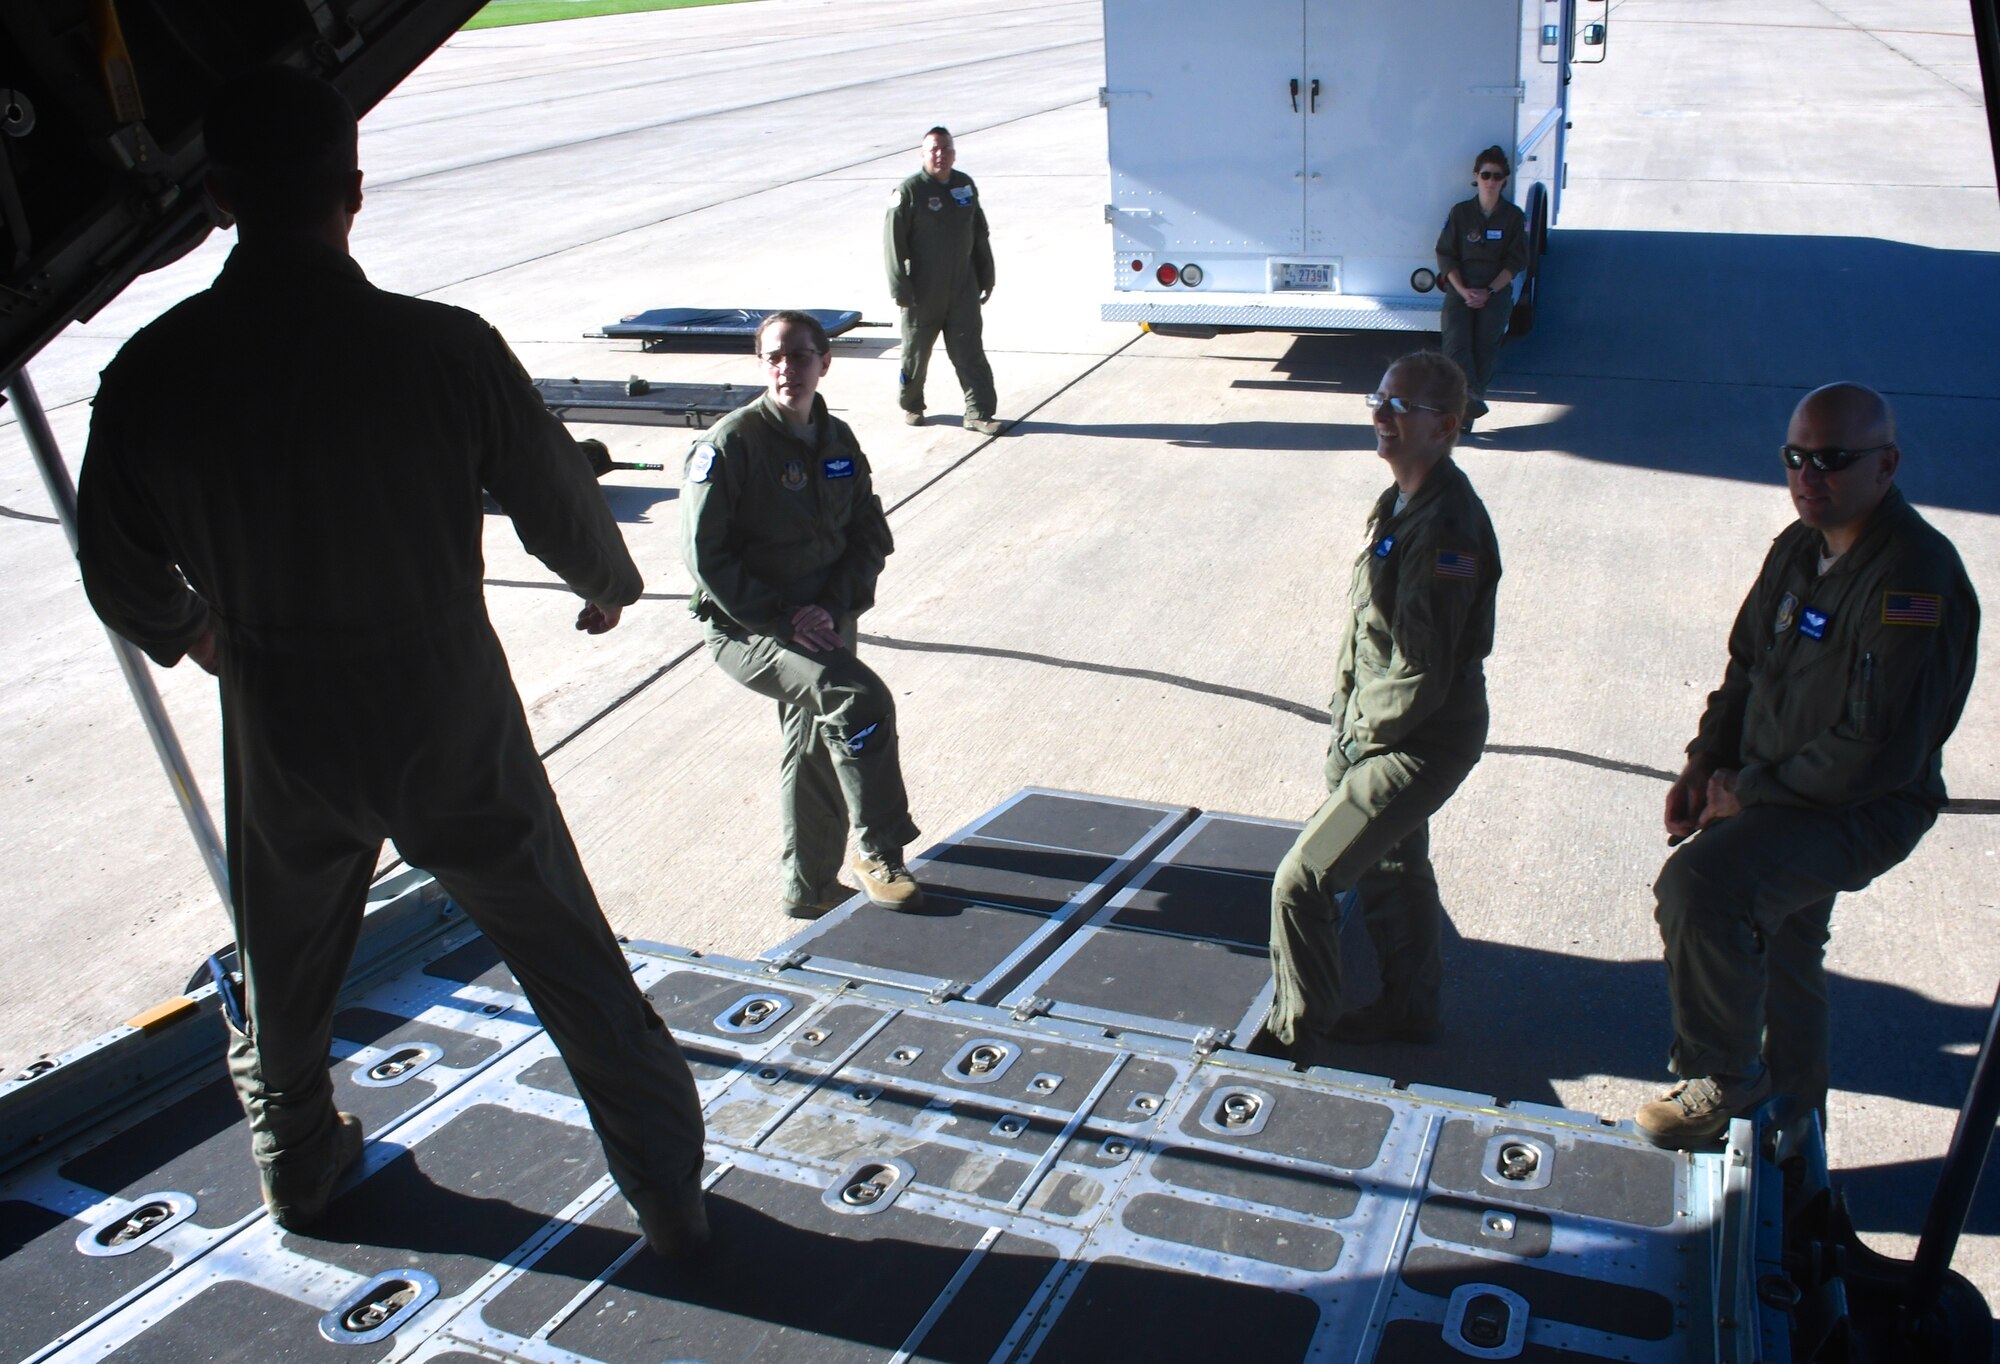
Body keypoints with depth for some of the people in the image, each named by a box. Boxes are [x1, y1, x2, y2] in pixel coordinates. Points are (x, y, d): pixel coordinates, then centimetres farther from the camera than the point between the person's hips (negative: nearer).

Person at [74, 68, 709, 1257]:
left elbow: (119, 569, 4)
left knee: (286, 973, 27)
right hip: (453, 725, -2)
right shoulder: (445, 348, -20)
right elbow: (559, 506, -7)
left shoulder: (153, 375, -11)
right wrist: (609, 583, 16)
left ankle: (299, 1163, 50)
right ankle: (670, 1195, 23)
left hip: (282, 740, 3)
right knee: (575, 966, 12)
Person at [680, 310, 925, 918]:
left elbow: (871, 536, 8)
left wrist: (833, 606, -9)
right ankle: (879, 851, -13)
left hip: (821, 622, 7)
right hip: (746, 630, -7)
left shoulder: (838, 441, 5)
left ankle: (810, 889, 32)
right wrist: (781, 620, -20)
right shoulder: (730, 443, -13)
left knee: (819, 753, 14)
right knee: (860, 699, -27)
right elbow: (704, 552, -16)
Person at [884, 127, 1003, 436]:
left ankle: (978, 413, 4)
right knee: (916, 351, 11)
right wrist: (900, 289, -15)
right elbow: (893, 242, -12)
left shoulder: (966, 185, 6)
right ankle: (910, 405, 32)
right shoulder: (908, 191, -11)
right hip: (923, 291, -4)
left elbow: (979, 235, 15)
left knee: (970, 352, 0)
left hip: (963, 289, 4)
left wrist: (986, 277, 16)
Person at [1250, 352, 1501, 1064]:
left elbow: (1421, 677, -28)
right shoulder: (1401, 499, 3)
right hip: (1383, 728, 10)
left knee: (1300, 884, -6)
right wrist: (1348, 708, 8)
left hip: (1420, 745, -10)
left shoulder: (1446, 528, -28)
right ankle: (1408, 1007, 46)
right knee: (1393, 866, 25)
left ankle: (1292, 1043, 11)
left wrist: (1359, 736, -14)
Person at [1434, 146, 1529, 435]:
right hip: (1460, 289, 0)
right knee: (1456, 342, -25)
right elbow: (1445, 255, 3)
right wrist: (1462, 290, -11)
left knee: (1484, 349, -16)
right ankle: (1470, 398, -40)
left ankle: (1465, 414, -11)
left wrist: (1489, 291, -10)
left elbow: (1515, 261, 3)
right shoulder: (1460, 213, 7)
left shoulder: (1513, 217, 7)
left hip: (1496, 292, 0)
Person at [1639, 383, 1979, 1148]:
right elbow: (1747, 664, 14)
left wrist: (1752, 792, -18)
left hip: (1861, 810, -9)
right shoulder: (1799, 547, 3)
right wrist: (1705, 763, 1)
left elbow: (1879, 752, -28)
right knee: (1778, 948, 25)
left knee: (1699, 884, -30)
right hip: (1771, 791, 9)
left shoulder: (1914, 578, -24)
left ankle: (1721, 1079, -8)